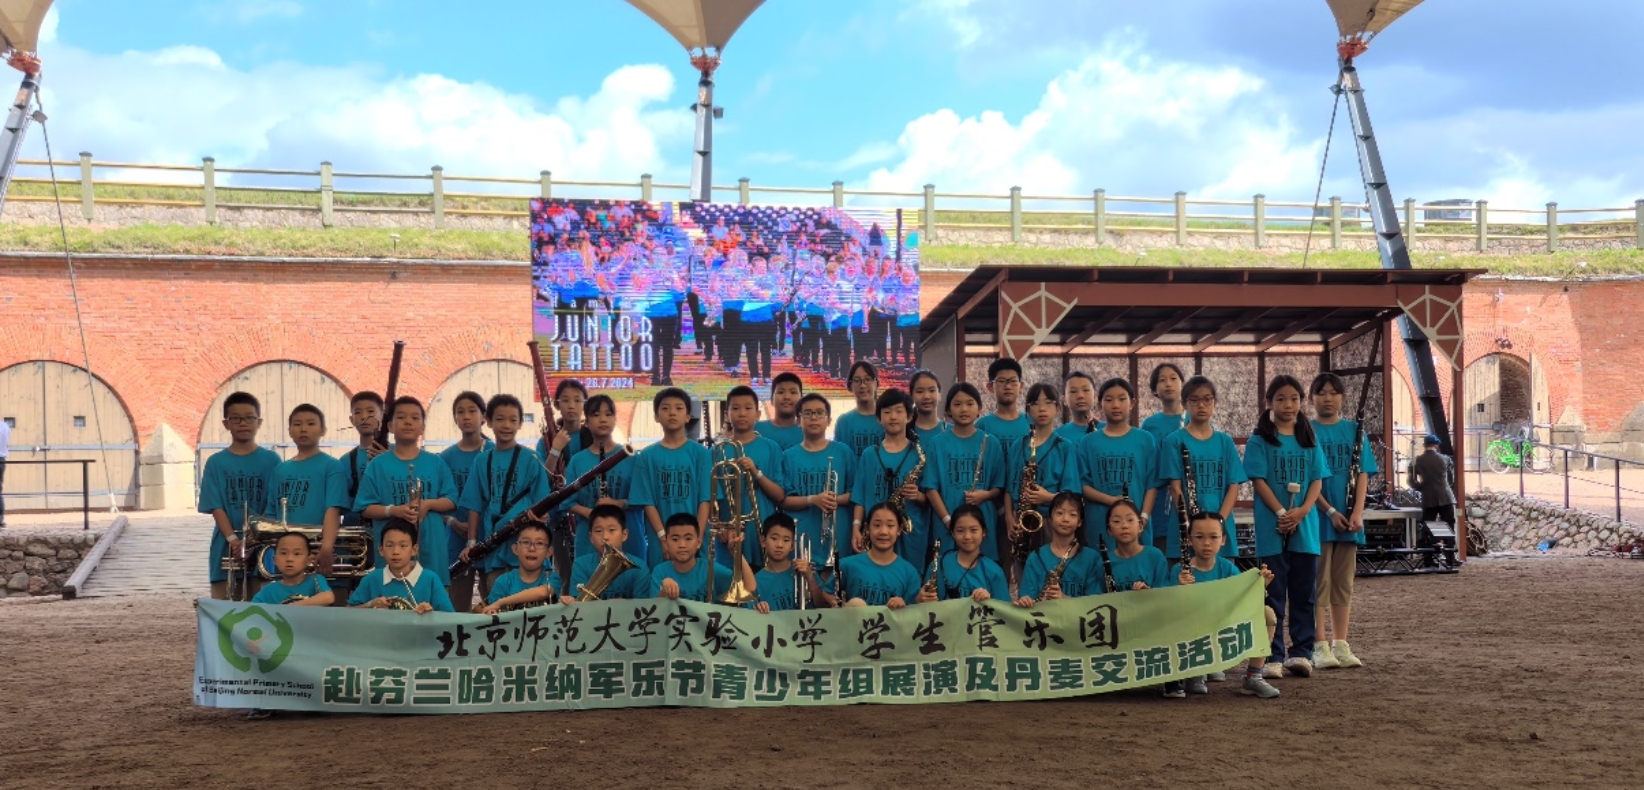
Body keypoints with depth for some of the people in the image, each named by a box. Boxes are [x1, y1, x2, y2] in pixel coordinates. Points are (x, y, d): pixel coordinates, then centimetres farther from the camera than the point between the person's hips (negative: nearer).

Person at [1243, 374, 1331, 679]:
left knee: (1304, 593, 6)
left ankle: (1301, 652, 12)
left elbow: (1317, 480, 7)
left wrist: (1303, 510, -11)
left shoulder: (1309, 440, 11)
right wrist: (1281, 512, -17)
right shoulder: (1260, 440, 0)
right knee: (1274, 594, 0)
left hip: (1305, 526, 3)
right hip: (1272, 528, -3)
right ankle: (1273, 656, 3)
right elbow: (1259, 480, -6)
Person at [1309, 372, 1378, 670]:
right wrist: (1330, 511, -15)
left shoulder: (1354, 431, 9)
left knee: (1343, 583, 7)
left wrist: (1357, 512, -9)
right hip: (1318, 518, -3)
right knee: (1320, 581, -1)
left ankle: (1340, 645, 13)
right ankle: (1320, 646, 2)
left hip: (1348, 520, 3)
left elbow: (1363, 474, 4)